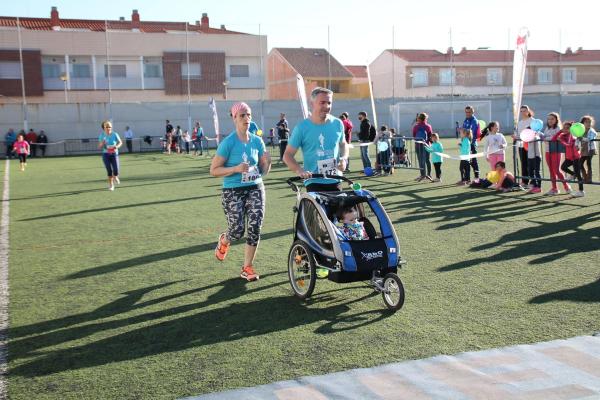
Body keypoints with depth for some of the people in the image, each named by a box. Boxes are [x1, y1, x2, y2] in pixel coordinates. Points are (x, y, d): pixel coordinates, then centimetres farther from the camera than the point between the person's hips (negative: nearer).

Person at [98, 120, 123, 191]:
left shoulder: (115, 134, -4)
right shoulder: (102, 135, 0)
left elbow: (120, 142, 6)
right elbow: (99, 147, 4)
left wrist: (117, 146, -15)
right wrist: (102, 143, -18)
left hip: (114, 154, 0)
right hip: (106, 154, 1)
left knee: (116, 170, -9)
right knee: (109, 171, -3)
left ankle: (115, 177, 28)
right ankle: (111, 185, 14)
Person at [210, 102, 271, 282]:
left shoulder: (257, 141, 4)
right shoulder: (228, 143, -9)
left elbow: (263, 171, 12)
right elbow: (214, 170, -9)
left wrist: (267, 162, -10)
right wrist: (236, 168, -21)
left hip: (255, 189, 4)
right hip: (233, 192, -4)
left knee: (255, 229, -5)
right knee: (237, 231, -6)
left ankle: (247, 267, 10)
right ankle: (223, 241, 32)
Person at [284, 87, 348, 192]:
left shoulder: (337, 124, 3)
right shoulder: (302, 128, -8)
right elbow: (288, 155, -5)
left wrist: (344, 159, 0)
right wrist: (299, 170, -23)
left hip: (335, 181, 4)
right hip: (314, 182, -4)